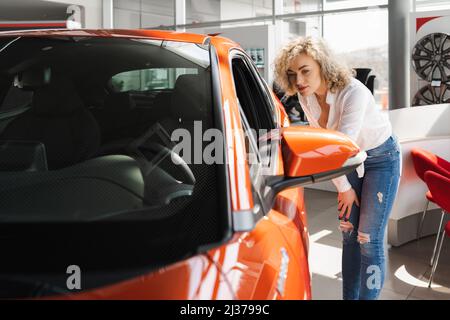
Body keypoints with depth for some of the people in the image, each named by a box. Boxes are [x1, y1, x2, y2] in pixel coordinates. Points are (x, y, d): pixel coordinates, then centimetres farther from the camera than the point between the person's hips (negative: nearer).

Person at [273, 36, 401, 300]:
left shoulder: (353, 92, -33)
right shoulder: (306, 97, -13)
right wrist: (343, 187, -7)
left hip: (382, 158, -6)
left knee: (369, 239, -6)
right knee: (348, 233, 8)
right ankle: (349, 296, 19)